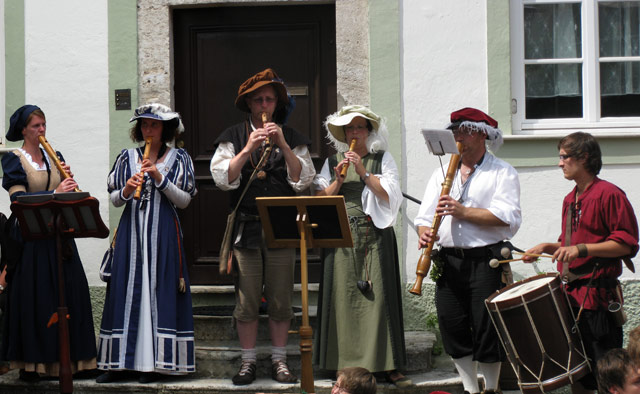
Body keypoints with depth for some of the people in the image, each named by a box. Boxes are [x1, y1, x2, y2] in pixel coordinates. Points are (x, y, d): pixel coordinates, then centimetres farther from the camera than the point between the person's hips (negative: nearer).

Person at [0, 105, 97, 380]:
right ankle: (30, 364, 1)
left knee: (68, 293, 2)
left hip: (57, 234, 6)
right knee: (32, 298, -4)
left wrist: (68, 179, -4)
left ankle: (63, 360, 8)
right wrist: (54, 193, -23)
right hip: (29, 237, -6)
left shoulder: (53, 158, 15)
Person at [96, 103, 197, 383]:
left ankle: (155, 363, -1)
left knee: (160, 294, -4)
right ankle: (120, 362, 3)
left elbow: (184, 200, -2)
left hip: (163, 234, -2)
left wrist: (159, 177, -13)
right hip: (131, 233, 2)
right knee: (126, 294, 0)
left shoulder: (179, 158, 6)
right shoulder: (127, 158, 12)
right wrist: (126, 190, -12)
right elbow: (114, 200, 10)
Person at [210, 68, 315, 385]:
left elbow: (303, 180, 0)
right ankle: (248, 362, 8)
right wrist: (248, 149, -13)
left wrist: (282, 144, -10)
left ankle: (279, 360, 12)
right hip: (246, 226, 0)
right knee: (246, 300, -1)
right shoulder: (234, 137, 8)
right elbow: (222, 178, -3)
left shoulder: (291, 138, 10)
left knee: (280, 300, 2)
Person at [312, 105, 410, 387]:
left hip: (374, 235, -2)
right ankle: (347, 365, 2)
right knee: (343, 296, -3)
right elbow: (320, 200, 8)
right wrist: (338, 180, -7)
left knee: (378, 296, -6)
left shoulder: (383, 159, 10)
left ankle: (386, 365, -4)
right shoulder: (332, 162, 14)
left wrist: (363, 171, -10)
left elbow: (390, 195, -4)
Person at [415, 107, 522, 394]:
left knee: (486, 330, -3)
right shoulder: (442, 174, 18)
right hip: (449, 260, 5)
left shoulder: (502, 173, 1)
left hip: (486, 260, -5)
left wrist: (463, 211, -19)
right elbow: (425, 214, 13)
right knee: (453, 328, 5)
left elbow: (508, 217, -13)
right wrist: (424, 233, -10)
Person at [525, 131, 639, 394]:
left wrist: (581, 249, -21)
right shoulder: (570, 199, 17)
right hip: (571, 295, 8)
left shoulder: (608, 194, -10)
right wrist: (548, 247, 11)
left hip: (598, 296, -8)